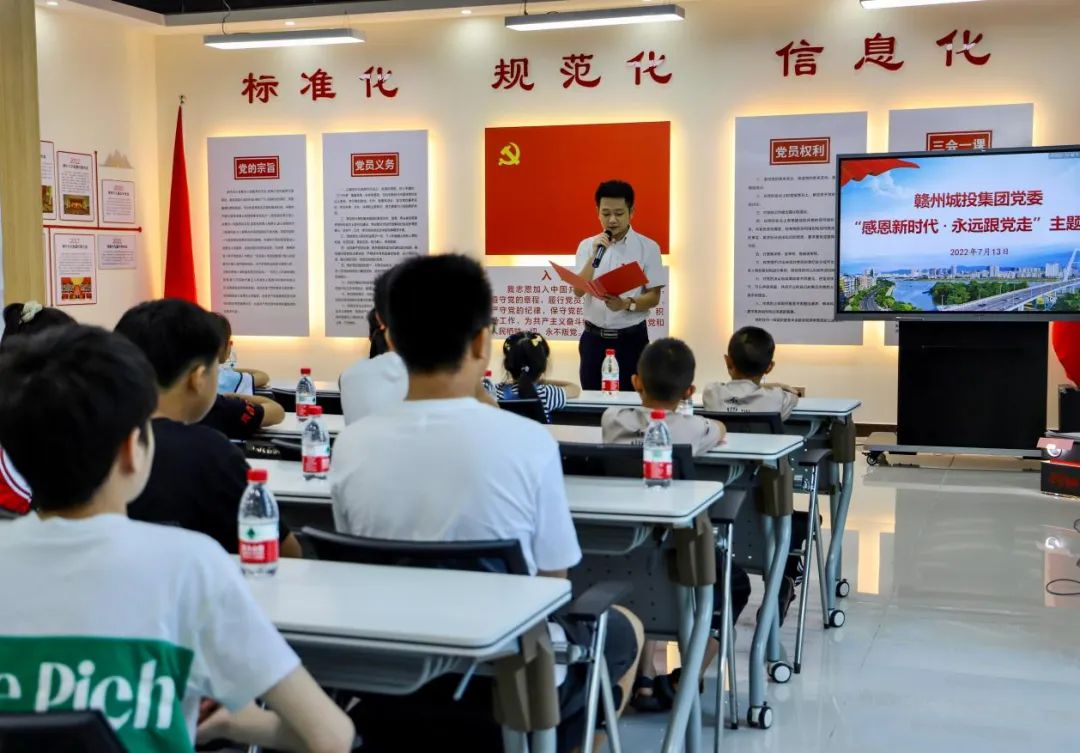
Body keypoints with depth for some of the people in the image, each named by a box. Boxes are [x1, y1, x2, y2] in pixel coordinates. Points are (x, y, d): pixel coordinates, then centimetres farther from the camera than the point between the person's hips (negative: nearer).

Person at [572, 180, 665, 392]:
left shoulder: (648, 247, -3)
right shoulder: (587, 245, 4)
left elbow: (653, 297, -4)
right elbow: (578, 291, -5)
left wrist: (627, 304, -23)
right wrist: (594, 255, -16)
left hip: (631, 338, -2)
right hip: (594, 338, 2)